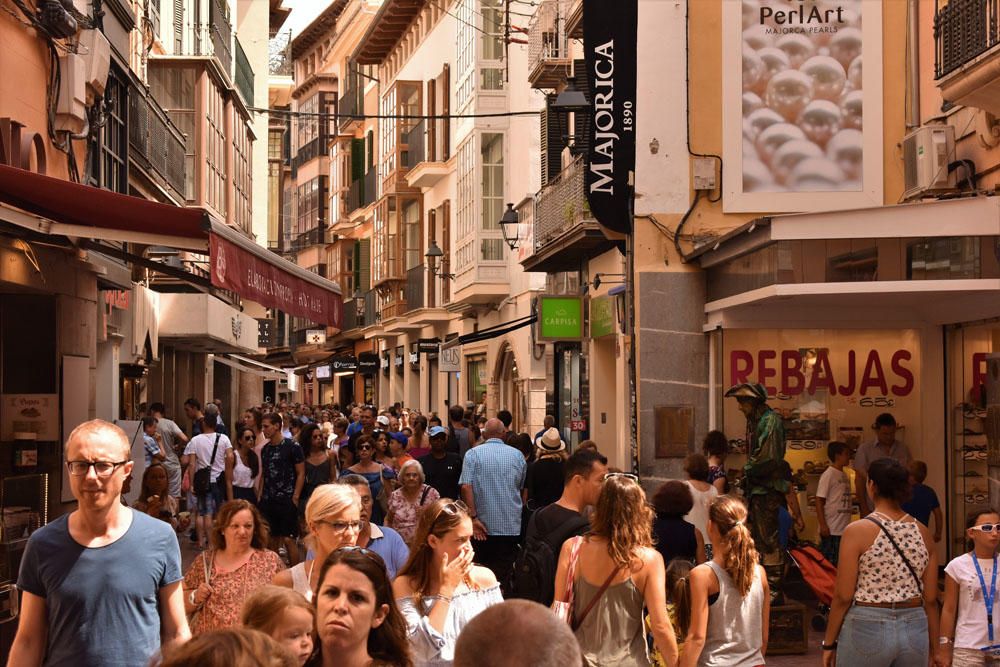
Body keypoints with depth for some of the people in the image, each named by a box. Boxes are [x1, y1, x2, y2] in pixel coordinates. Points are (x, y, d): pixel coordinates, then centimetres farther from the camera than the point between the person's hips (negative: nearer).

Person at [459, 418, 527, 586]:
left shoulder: (473, 454, -2)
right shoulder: (517, 455, 6)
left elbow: (466, 486, -13)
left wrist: (473, 518, -14)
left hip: (484, 526, -1)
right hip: (511, 527, 1)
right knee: (503, 574, 1)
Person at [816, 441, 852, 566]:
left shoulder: (844, 475, 13)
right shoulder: (828, 475, -11)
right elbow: (819, 501, -14)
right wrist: (823, 525, -17)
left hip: (844, 528, 8)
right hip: (831, 529, -8)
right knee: (830, 563, -4)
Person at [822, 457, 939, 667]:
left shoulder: (857, 531, -9)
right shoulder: (922, 532, 3)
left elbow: (843, 596, -9)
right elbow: (930, 598, 5)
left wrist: (829, 643, 1)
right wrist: (934, 647, 14)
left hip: (867, 628, -4)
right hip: (915, 629, 4)